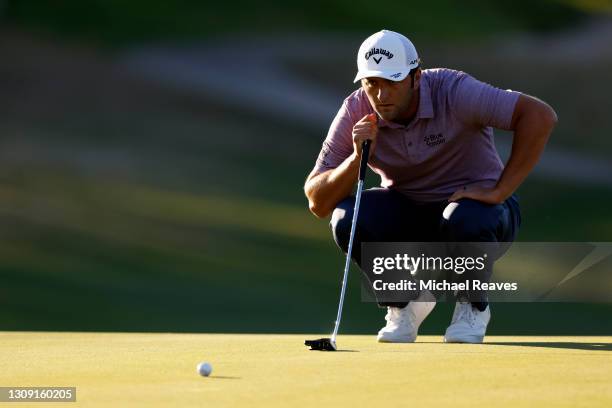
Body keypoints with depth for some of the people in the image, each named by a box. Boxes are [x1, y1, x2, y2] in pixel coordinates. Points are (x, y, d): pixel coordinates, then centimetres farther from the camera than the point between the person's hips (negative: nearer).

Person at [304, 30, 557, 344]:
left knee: (465, 220, -38)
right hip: (406, 213, 3)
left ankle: (473, 306, -4)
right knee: (347, 220, -26)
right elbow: (317, 203, -16)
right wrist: (358, 158, -33)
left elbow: (540, 116, -34)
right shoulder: (356, 112, -15)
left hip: (476, 203, -3)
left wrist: (499, 191, -34)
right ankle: (405, 301, 3)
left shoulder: (452, 91, -26)